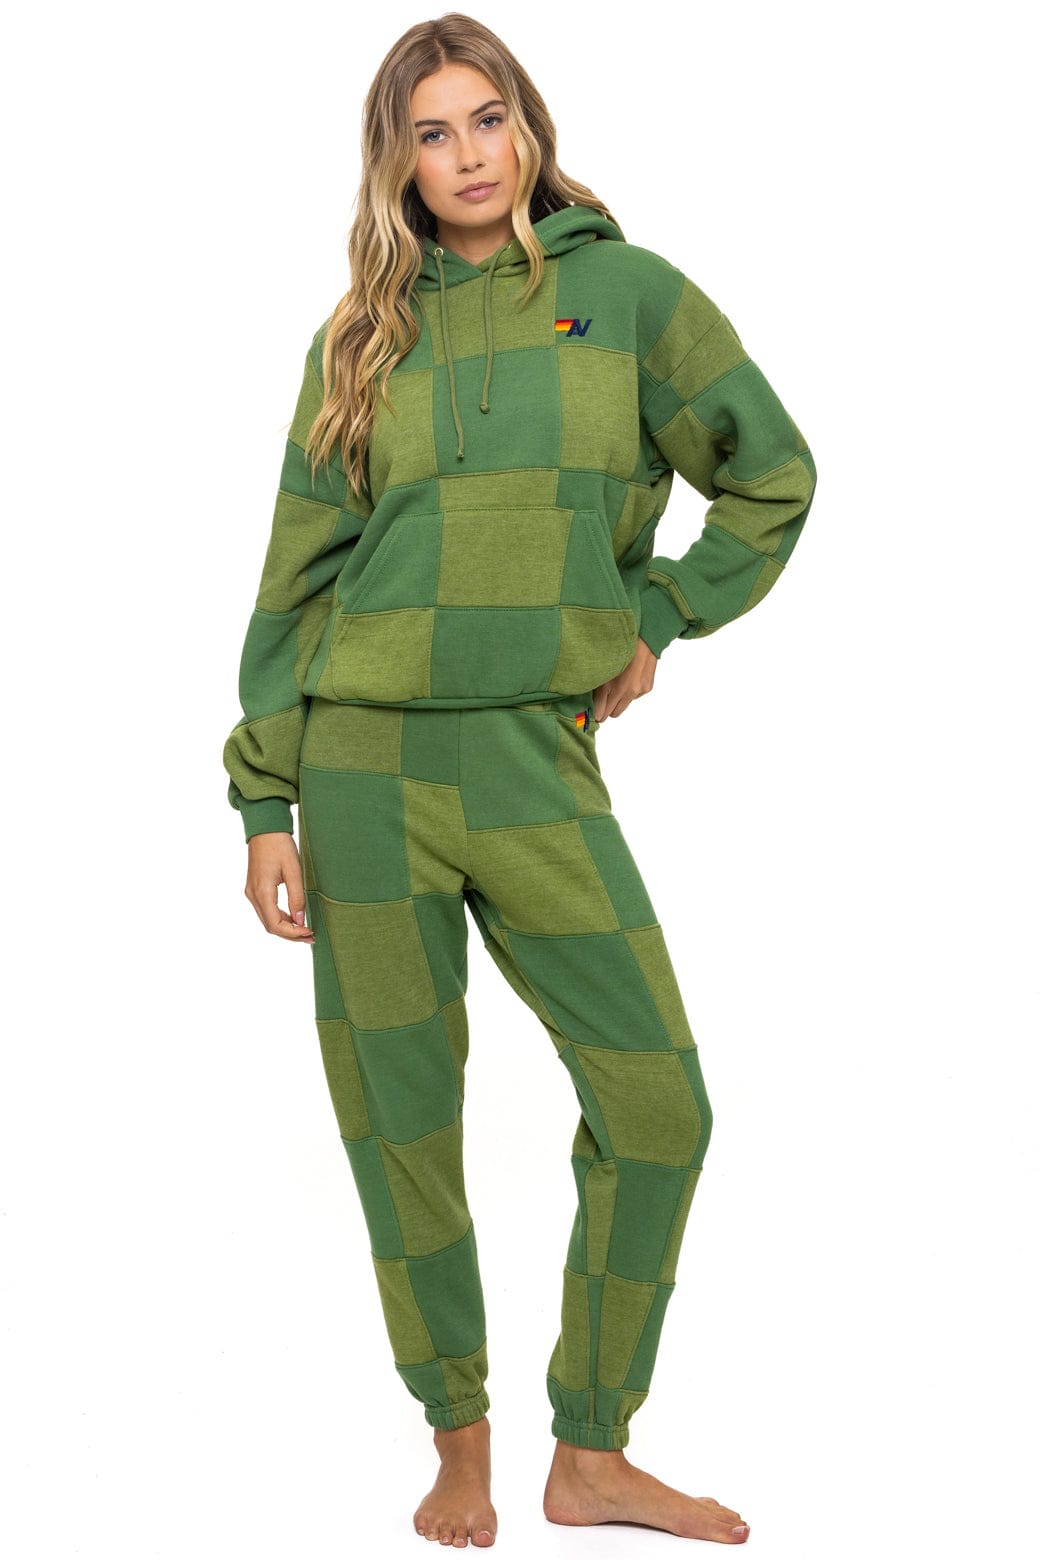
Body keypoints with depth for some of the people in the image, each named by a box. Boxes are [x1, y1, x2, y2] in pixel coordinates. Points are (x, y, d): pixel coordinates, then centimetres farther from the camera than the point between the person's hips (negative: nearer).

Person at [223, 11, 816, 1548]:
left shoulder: (629, 292, 5)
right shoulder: (362, 336, 7)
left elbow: (773, 478, 12)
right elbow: (298, 571, 7)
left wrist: (657, 618, 5)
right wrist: (265, 802, 4)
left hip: (538, 759, 0)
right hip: (366, 759, 0)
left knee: (658, 1107, -4)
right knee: (402, 1125, 4)